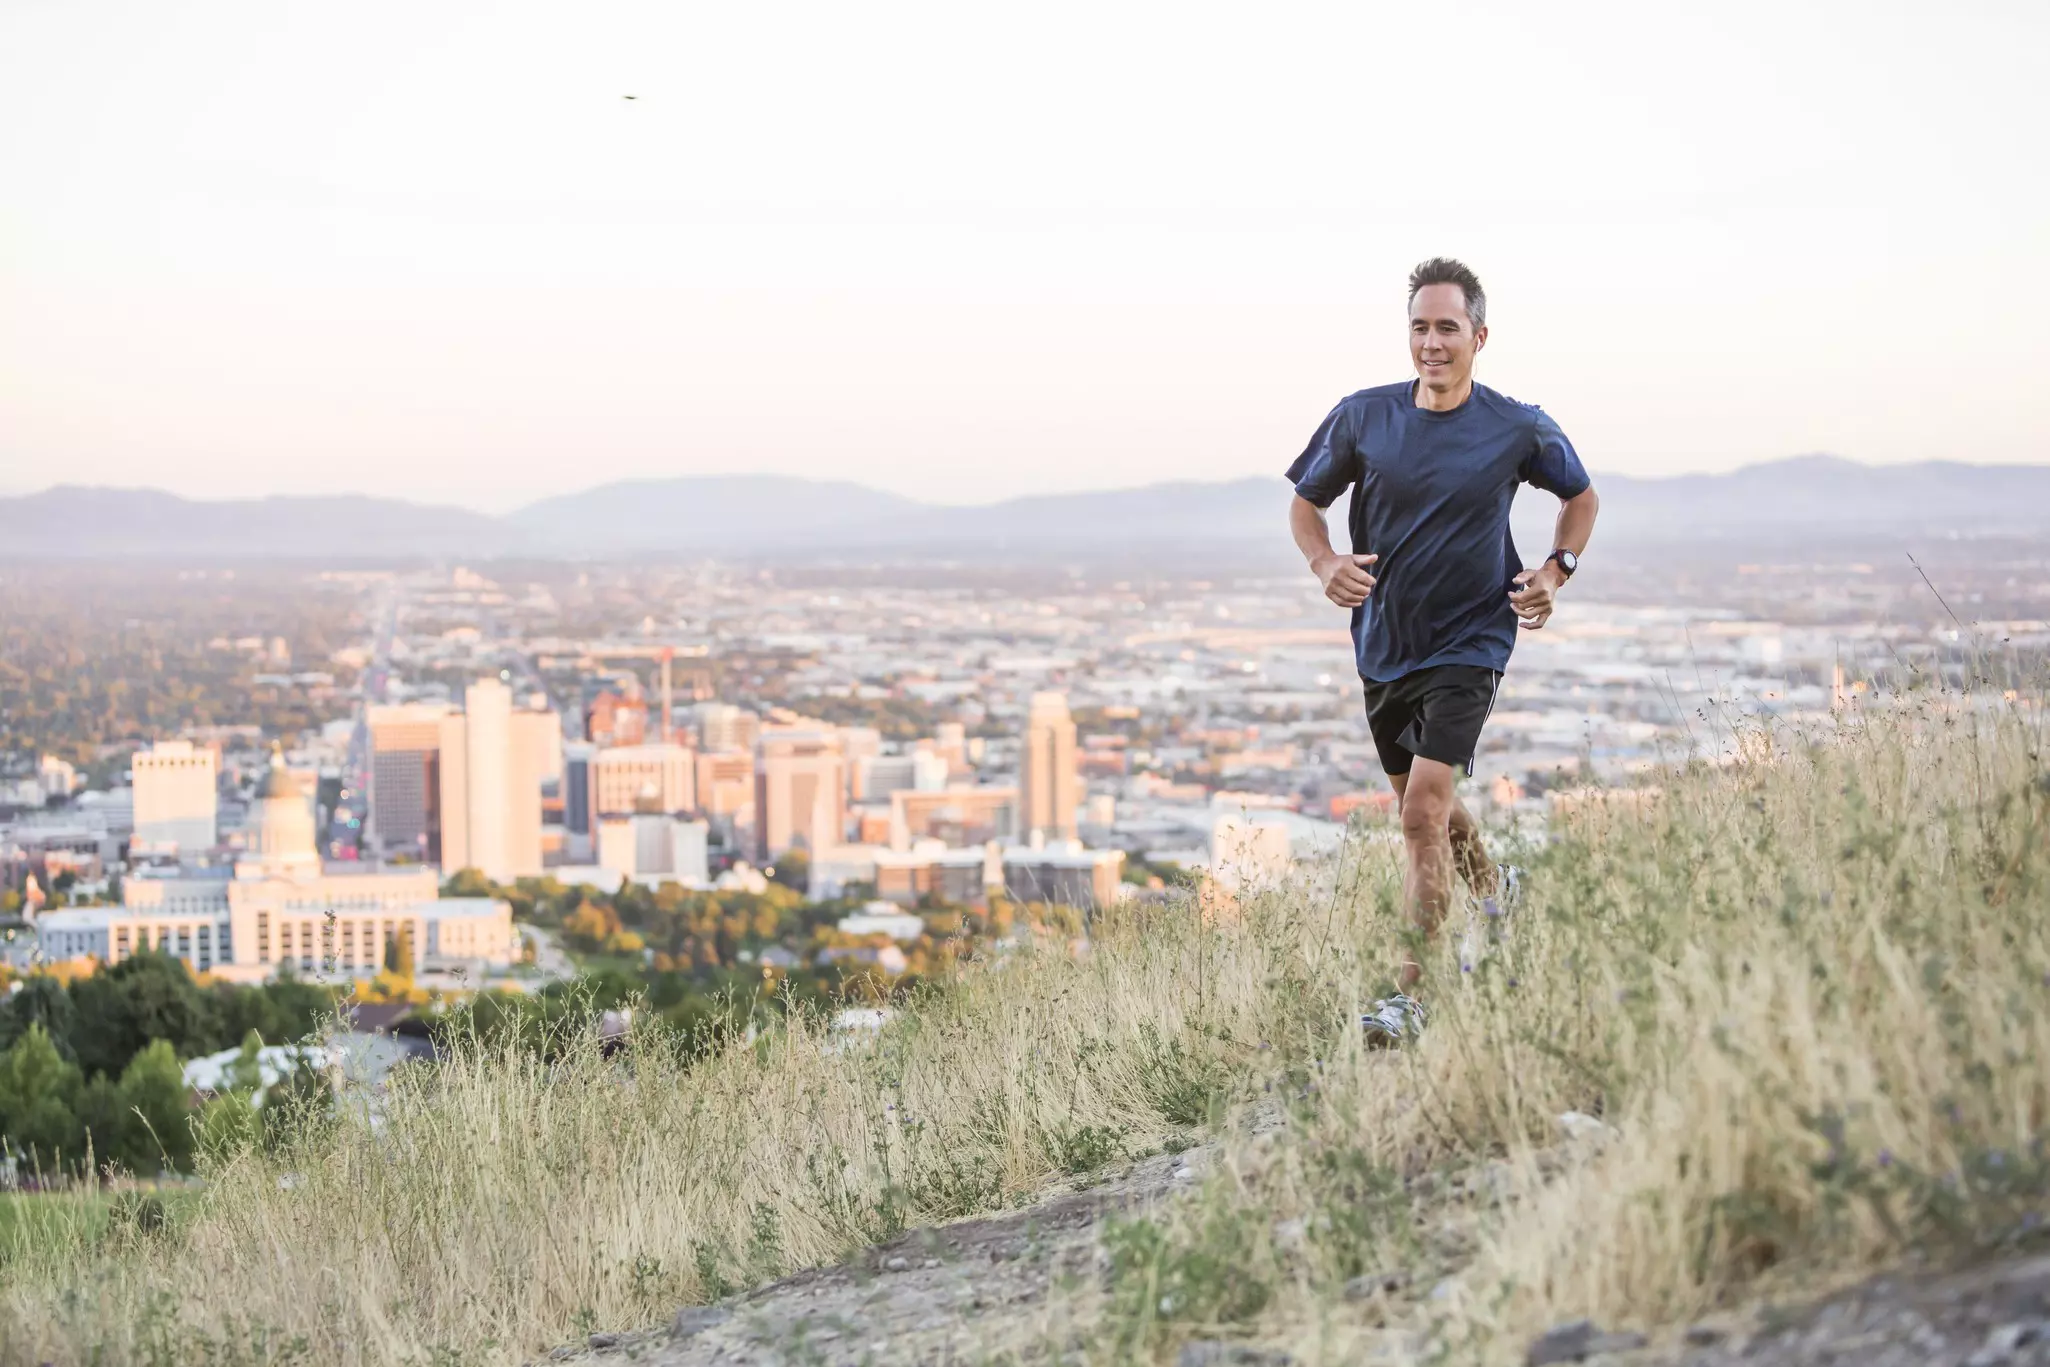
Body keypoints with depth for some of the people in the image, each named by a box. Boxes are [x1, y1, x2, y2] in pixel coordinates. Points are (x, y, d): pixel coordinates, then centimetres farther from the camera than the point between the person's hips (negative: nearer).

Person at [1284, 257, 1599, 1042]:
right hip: (1382, 646, 4)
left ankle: (1411, 995, -12)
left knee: (1424, 811, -16)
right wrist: (1324, 564, -12)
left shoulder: (1518, 430, -7)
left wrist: (1556, 571, -4)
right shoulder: (1362, 417, -5)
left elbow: (1580, 495, 12)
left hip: (1468, 645, -4)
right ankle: (1490, 901, 49)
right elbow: (1305, 501, 8)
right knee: (1428, 809, 19)